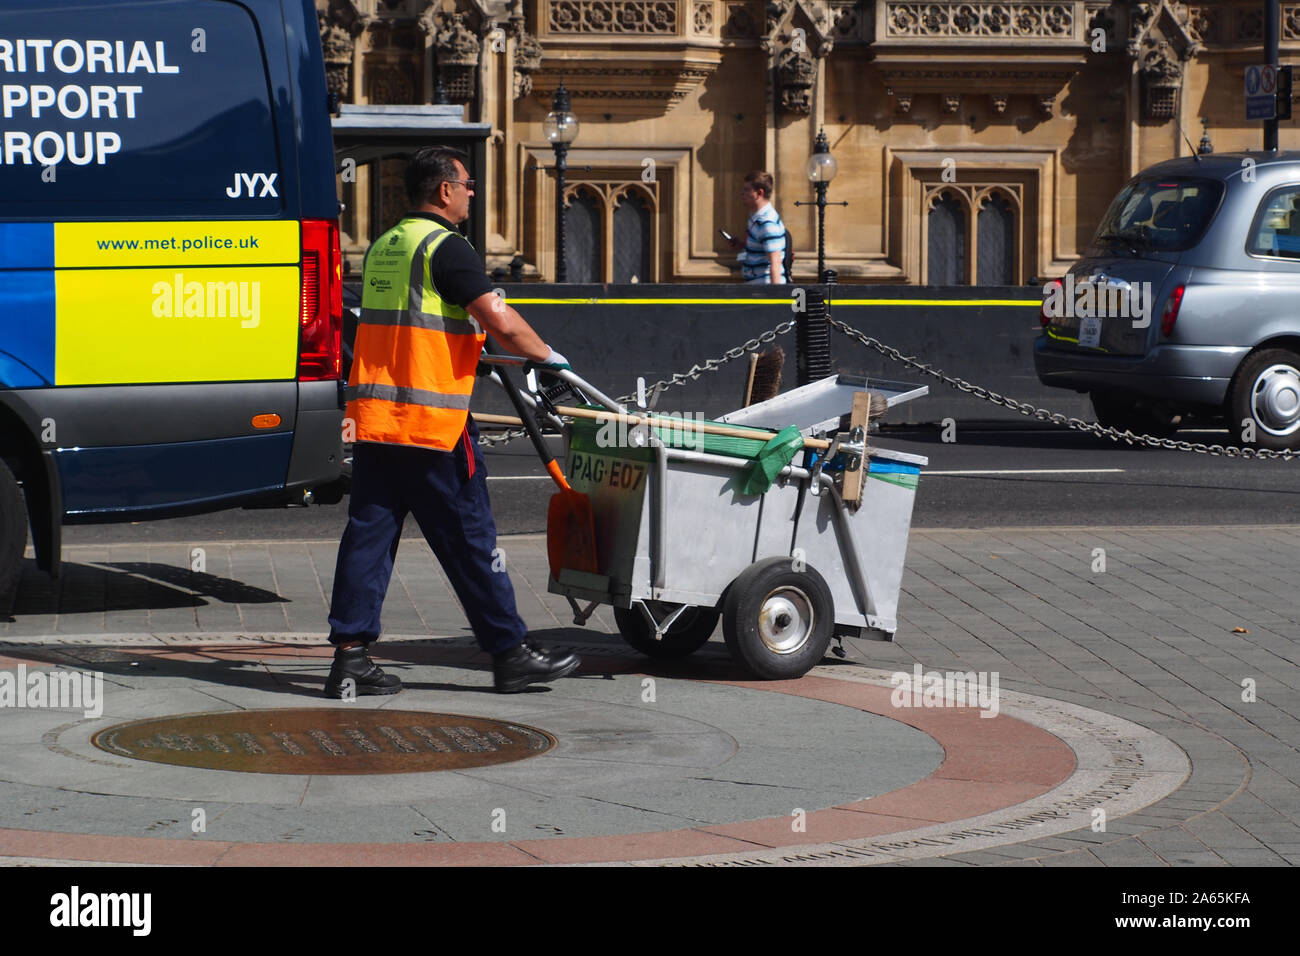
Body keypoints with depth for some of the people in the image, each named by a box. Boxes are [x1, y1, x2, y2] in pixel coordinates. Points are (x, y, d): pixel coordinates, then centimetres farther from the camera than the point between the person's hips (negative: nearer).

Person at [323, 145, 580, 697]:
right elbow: (500, 321, -18)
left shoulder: (383, 248, 17)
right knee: (469, 539, 1)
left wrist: (462, 352, 38)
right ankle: (511, 654, 8)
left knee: (368, 535, 5)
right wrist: (544, 356, -1)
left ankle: (350, 655, 0)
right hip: (431, 423, -7)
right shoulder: (445, 248, -10)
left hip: (372, 417, 7)